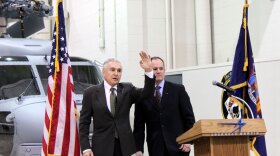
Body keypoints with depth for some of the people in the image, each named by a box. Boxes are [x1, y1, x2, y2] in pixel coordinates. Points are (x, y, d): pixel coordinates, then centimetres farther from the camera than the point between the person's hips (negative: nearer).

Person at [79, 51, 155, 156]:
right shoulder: (91, 93, 1)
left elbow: (147, 93, -8)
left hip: (125, 146, 2)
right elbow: (84, 123, 1)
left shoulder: (127, 89, 8)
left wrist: (148, 70, -23)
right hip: (102, 147, -2)